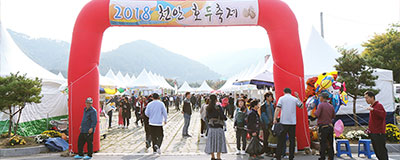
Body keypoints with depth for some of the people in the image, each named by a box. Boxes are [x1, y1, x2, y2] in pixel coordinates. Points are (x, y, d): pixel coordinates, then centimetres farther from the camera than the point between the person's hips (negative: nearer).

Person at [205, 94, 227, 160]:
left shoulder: (207, 108, 2)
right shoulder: (218, 107, -14)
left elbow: (207, 117, 10)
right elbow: (222, 116, -12)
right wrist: (225, 118, 8)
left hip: (211, 126, 5)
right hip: (218, 126, -5)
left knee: (211, 140, 12)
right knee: (219, 141, 3)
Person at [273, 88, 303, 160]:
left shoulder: (281, 98, 1)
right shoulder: (295, 99, 6)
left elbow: (278, 109, -8)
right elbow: (301, 106, 20)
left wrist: (275, 119, -7)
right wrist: (298, 97, 23)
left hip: (283, 122, -1)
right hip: (292, 122, 1)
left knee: (281, 140, 4)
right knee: (292, 140, 7)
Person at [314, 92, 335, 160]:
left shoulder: (321, 105, -10)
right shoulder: (331, 106, 6)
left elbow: (317, 114, -18)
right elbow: (333, 116, 15)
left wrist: (315, 112, 2)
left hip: (323, 127, -5)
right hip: (330, 126, 5)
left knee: (323, 144, -1)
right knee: (330, 144, 12)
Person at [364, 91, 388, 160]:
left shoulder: (378, 105, -10)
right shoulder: (372, 106, 16)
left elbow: (383, 114, -30)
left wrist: (373, 109, -38)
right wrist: (369, 129, 16)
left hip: (378, 134, -9)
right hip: (373, 133, 9)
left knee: (381, 152, -5)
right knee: (376, 152, 14)